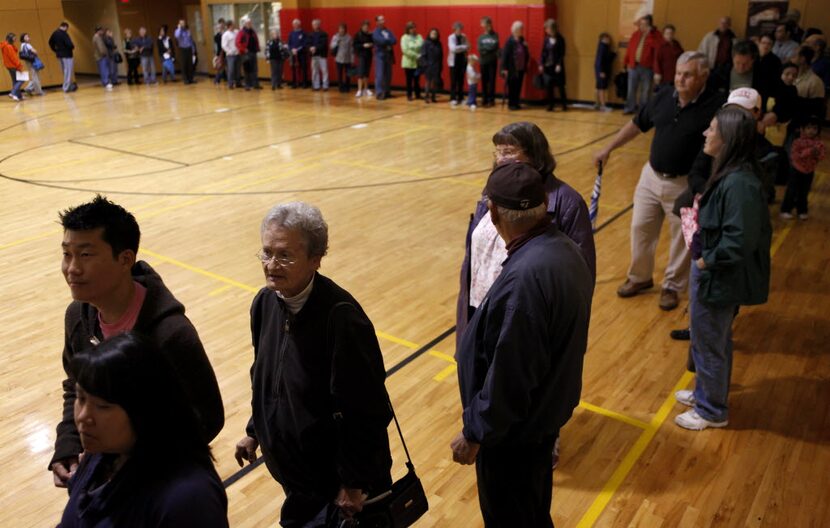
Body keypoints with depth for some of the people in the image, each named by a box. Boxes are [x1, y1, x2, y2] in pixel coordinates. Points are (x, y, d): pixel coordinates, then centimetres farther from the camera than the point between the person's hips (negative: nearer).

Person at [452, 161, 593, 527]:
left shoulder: (524, 278, -34)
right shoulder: (565, 249, -4)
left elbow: (509, 376, -29)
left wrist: (474, 434, -17)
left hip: (515, 428, -8)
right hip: (547, 410, 9)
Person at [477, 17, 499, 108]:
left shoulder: (495, 35, 1)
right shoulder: (481, 37, 9)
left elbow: (495, 47, -12)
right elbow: (480, 49, -4)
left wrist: (485, 48, -11)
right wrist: (489, 48, -13)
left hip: (493, 62, -2)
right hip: (483, 62, 2)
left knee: (491, 80, -1)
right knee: (484, 81, 5)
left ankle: (491, 100, 4)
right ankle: (484, 99, 13)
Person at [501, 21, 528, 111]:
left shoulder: (522, 40, 8)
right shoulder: (509, 41, -10)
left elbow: (526, 54, 12)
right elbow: (505, 55, -13)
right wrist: (504, 68, -16)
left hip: (521, 69, 6)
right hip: (512, 69, -6)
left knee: (518, 87, 10)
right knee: (512, 87, 1)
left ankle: (516, 103, 19)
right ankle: (511, 104, 12)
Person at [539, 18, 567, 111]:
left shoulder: (560, 39, -5)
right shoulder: (547, 39, 7)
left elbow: (562, 53, -8)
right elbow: (543, 52, 8)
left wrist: (559, 65, -16)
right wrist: (541, 64, 1)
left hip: (557, 66, -4)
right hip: (547, 66, 4)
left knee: (560, 86, 3)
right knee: (548, 86, 2)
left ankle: (564, 105, 13)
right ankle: (550, 105, 11)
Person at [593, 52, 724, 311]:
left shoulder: (717, 104, -15)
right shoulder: (663, 98, -2)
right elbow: (636, 125, 10)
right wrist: (608, 148, 10)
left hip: (686, 184, -4)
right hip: (651, 176, 4)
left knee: (682, 239, 9)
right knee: (640, 228, 13)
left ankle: (672, 286, 29)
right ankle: (640, 278, 33)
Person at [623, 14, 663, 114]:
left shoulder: (655, 35, -3)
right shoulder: (636, 34, 11)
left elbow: (659, 51, -12)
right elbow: (630, 49, 12)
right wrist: (627, 62, 10)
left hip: (647, 67, -4)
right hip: (633, 65, 4)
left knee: (645, 90, 4)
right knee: (631, 88, 9)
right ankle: (630, 107, 19)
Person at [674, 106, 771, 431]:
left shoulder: (739, 183, -28)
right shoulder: (729, 174, 2)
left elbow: (739, 241, -29)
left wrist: (706, 262, -19)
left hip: (718, 278, -9)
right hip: (715, 273, 9)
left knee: (708, 344, 9)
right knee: (713, 340, 25)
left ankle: (712, 411, 30)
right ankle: (706, 393, 45)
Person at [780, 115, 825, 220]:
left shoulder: (818, 142, -4)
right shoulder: (798, 142, -17)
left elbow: (822, 156, -5)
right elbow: (794, 155, -24)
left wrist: (817, 153, -26)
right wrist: (808, 152, -31)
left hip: (809, 172, 4)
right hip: (796, 170, -4)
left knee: (804, 192, 14)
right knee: (792, 192, 0)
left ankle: (802, 211, 25)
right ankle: (785, 210, 10)